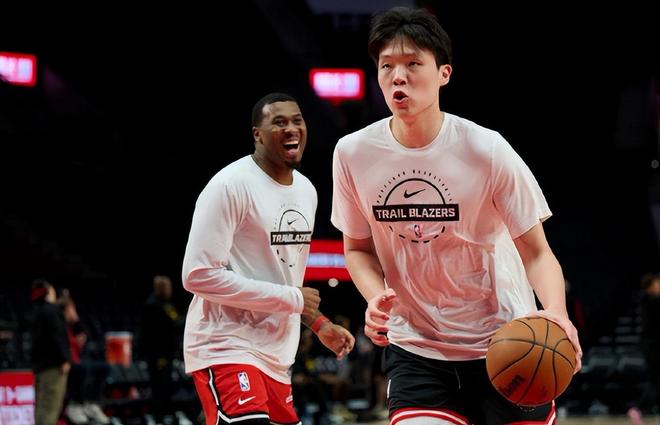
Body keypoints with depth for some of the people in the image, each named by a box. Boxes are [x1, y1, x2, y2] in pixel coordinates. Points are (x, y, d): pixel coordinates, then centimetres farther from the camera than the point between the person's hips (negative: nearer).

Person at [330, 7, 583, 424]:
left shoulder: (487, 150, -14)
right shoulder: (353, 154, -6)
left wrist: (556, 315, -30)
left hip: (504, 342, -1)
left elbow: (537, 253, -9)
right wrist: (376, 296, -12)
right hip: (414, 347, 1)